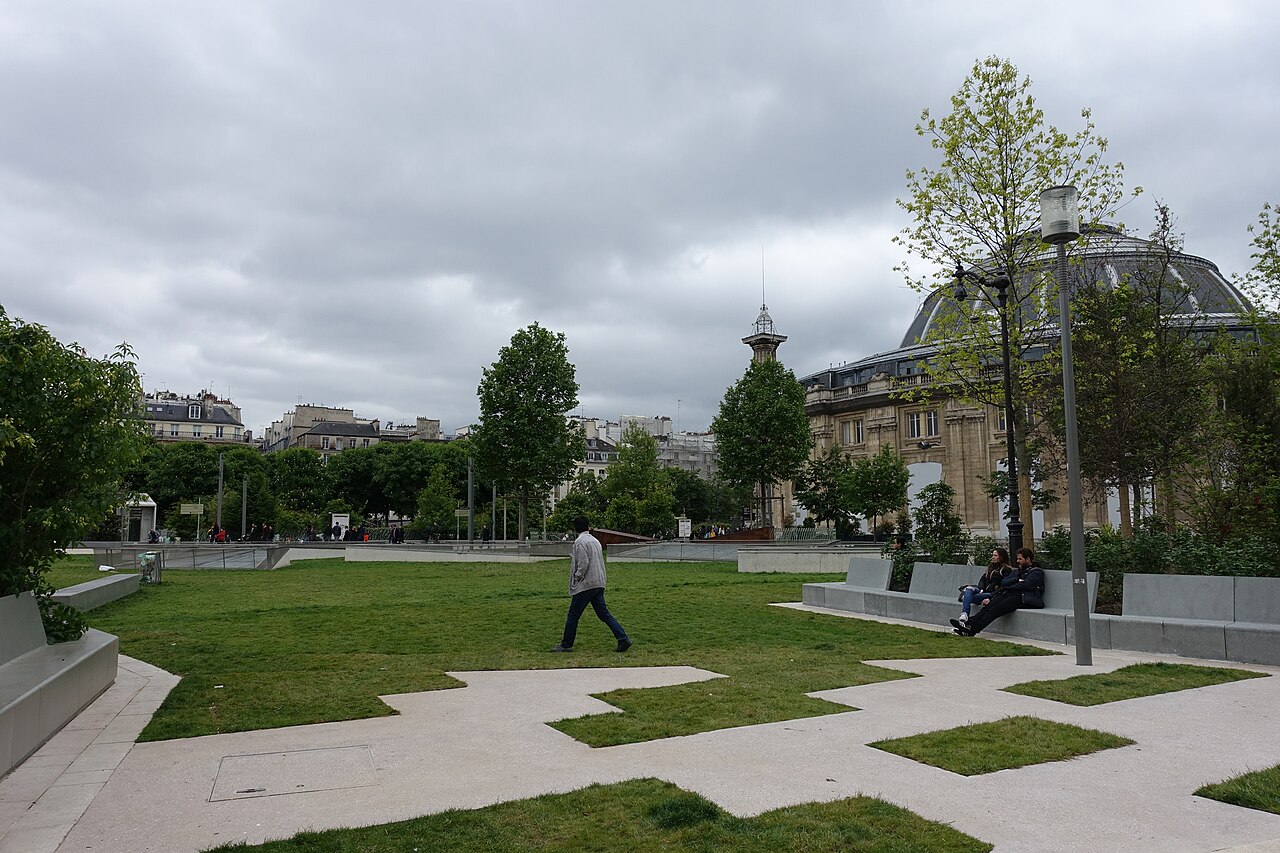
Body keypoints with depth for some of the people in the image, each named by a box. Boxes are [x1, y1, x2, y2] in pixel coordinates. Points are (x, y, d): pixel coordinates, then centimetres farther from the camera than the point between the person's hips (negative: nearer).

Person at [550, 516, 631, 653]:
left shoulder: (580, 541, -9)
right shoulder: (595, 541, 17)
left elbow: (583, 564, -18)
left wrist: (576, 579, -6)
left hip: (586, 585, -8)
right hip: (599, 584, 8)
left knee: (573, 615, 3)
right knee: (604, 614, 7)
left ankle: (566, 645, 11)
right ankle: (623, 639, -2)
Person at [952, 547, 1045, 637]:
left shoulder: (1037, 572, 7)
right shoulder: (1020, 570, 31)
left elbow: (1025, 585, -9)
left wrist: (1007, 588, 2)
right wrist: (1017, 580, 0)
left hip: (1024, 599, -7)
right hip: (1011, 595, 7)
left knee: (996, 609, -28)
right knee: (989, 606, -21)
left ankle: (973, 630, -39)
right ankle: (970, 624, -36)